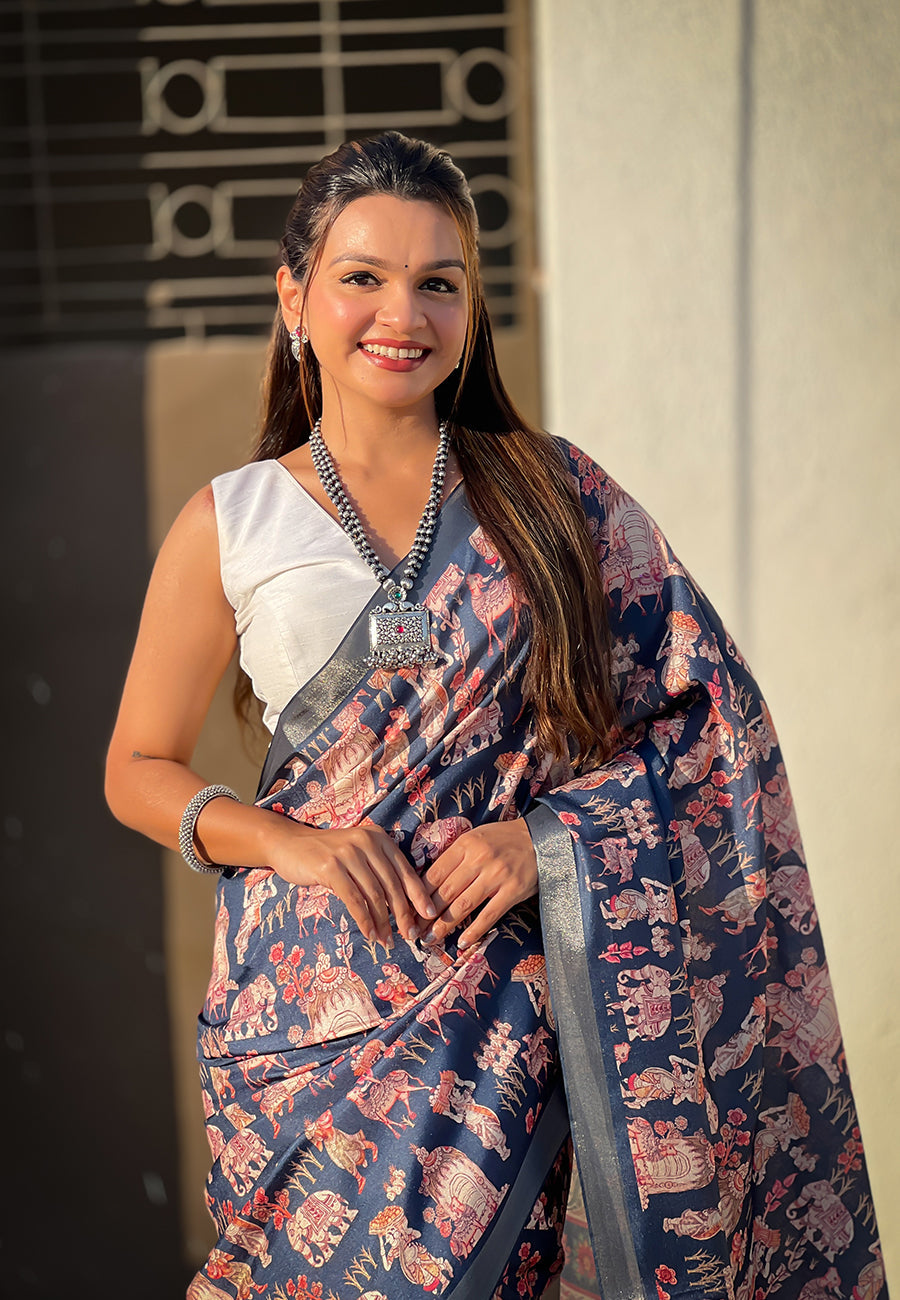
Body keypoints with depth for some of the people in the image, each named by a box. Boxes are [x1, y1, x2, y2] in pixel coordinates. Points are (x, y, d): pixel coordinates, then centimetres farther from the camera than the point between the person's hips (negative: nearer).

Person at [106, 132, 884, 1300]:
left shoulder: (553, 493, 3)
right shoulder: (229, 525, 3)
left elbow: (703, 715, 2)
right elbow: (139, 769, 8)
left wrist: (549, 828, -13)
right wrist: (280, 839, -10)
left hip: (511, 984, 0)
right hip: (317, 991, 0)